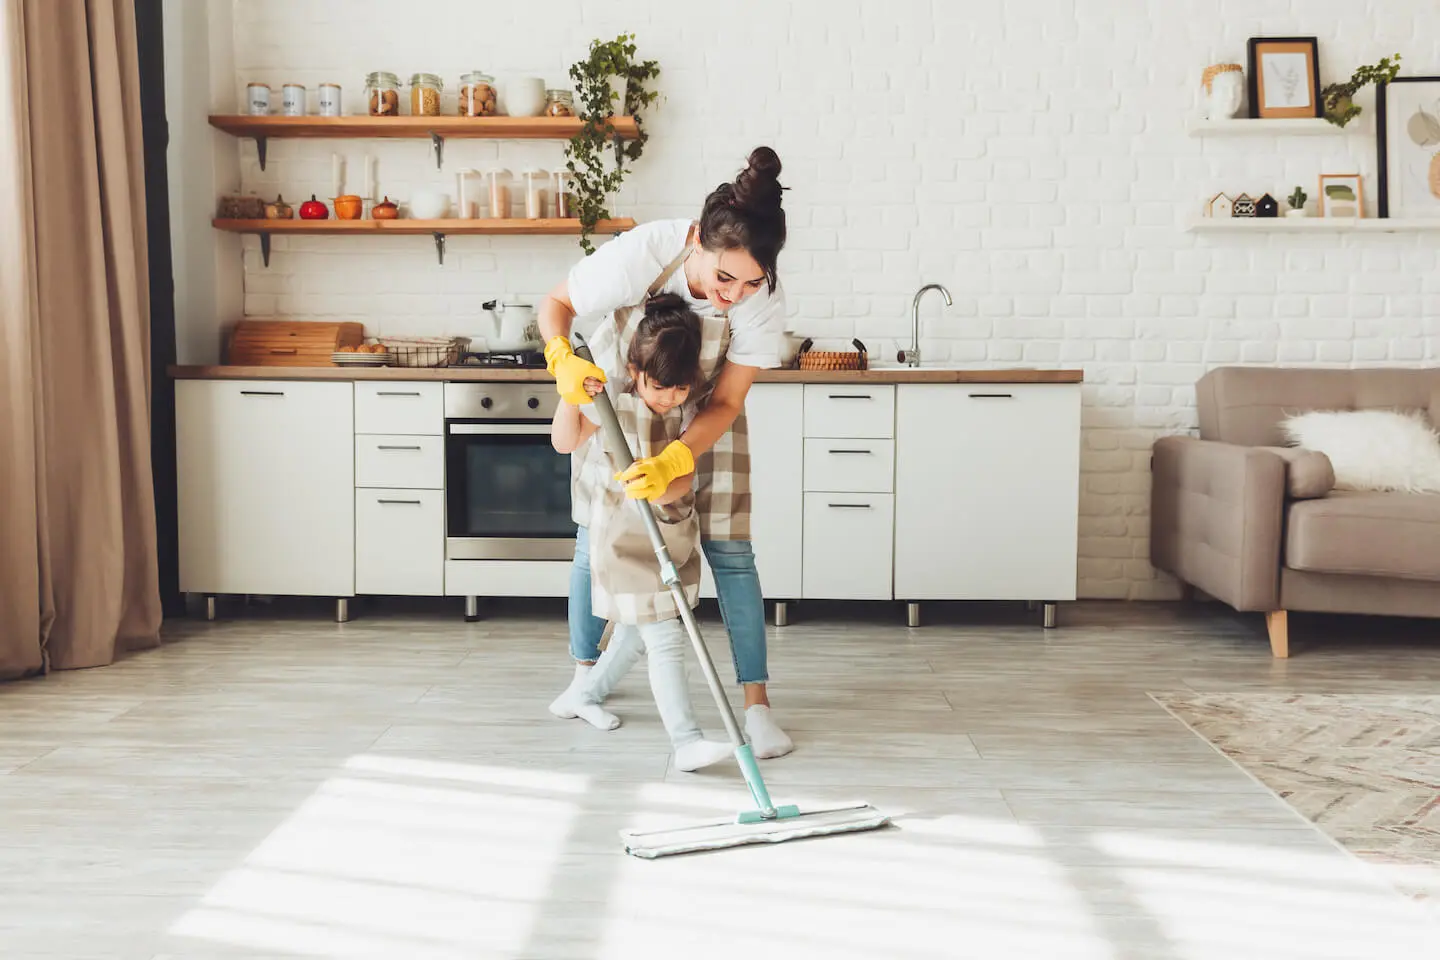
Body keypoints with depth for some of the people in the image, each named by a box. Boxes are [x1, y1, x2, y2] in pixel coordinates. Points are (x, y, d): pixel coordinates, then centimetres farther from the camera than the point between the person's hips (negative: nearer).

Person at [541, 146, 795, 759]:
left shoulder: (763, 300, -31)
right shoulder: (642, 253, -36)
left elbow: (725, 404, -24)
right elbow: (555, 304, -19)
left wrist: (673, 462, -40)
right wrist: (563, 359, -40)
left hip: (703, 418, 0)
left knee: (729, 549, -8)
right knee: (595, 538, 7)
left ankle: (757, 705, -2)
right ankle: (585, 671, 29)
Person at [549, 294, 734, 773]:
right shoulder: (612, 404, -11)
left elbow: (686, 476, -8)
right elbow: (565, 442, -17)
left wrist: (665, 487, -30)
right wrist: (571, 396, -31)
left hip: (673, 539, 6)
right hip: (625, 541, -6)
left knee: (637, 634, 21)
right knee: (666, 641, -12)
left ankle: (589, 693, 43)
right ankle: (687, 741, -13)